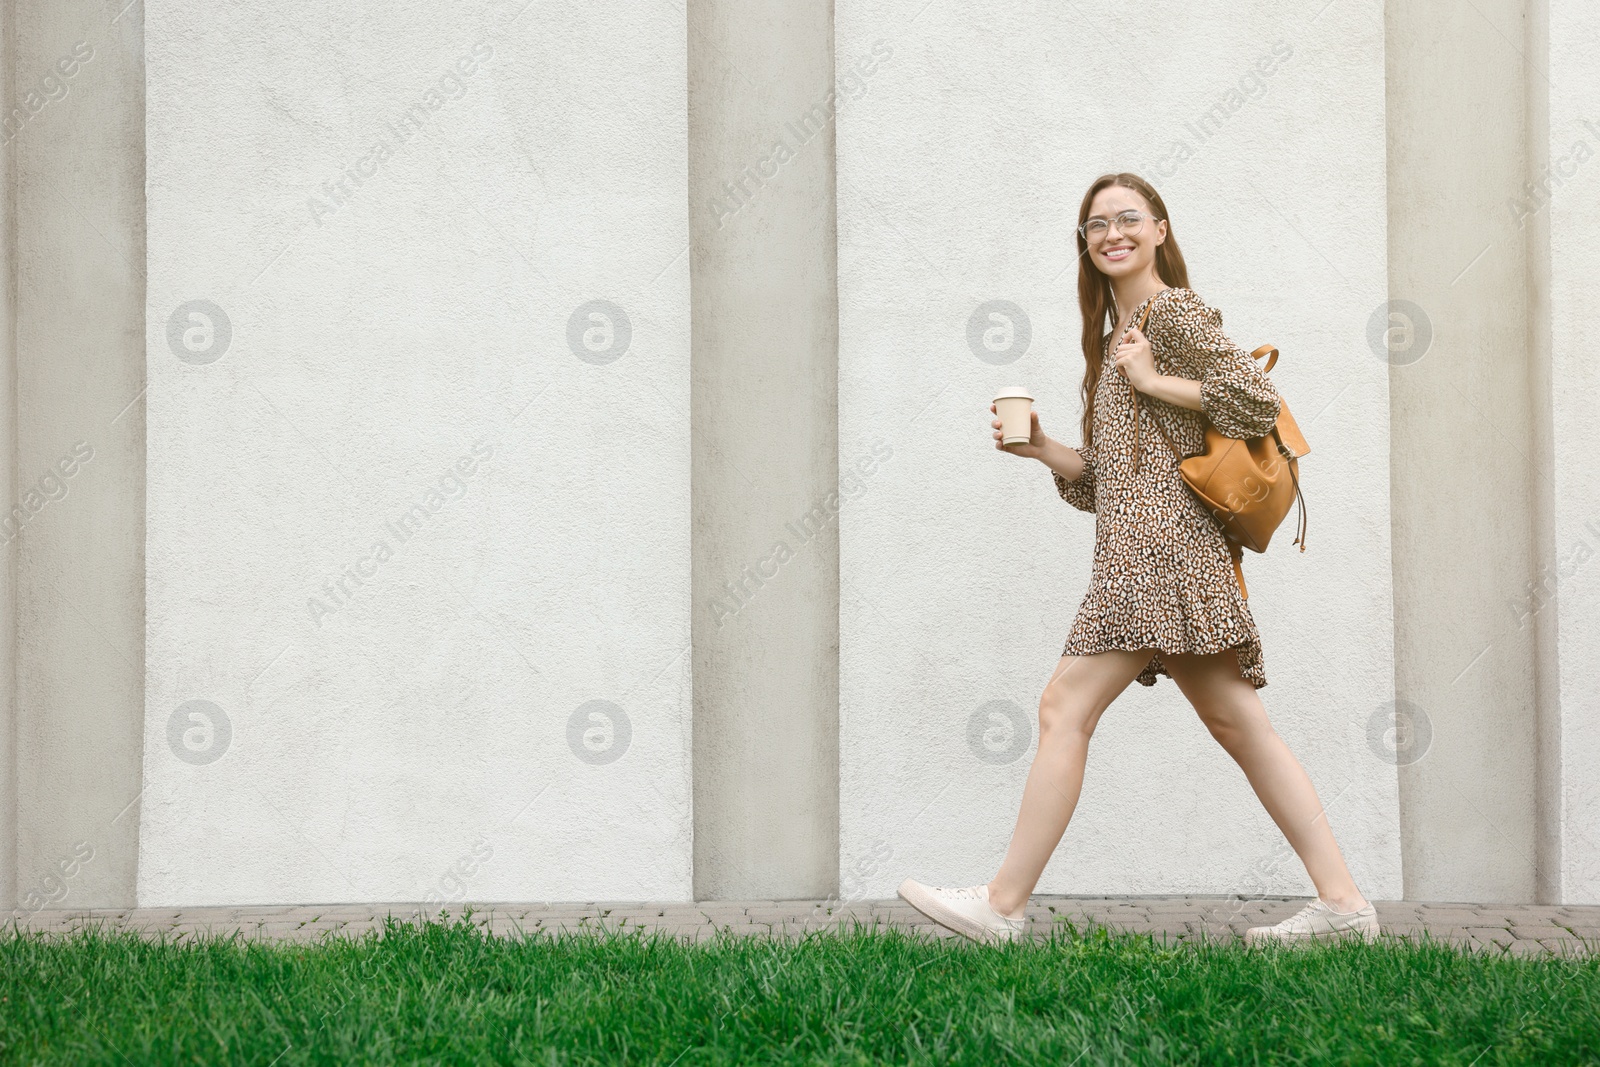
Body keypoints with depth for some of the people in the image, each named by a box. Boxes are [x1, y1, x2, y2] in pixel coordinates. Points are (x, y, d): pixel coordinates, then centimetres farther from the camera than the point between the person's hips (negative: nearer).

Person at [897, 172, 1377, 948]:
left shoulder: (1175, 310, -1)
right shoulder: (1116, 335, 25)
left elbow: (1258, 400, -12)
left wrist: (1153, 381, -10)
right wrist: (1040, 447, 10)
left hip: (1160, 537, -10)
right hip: (1140, 544, 10)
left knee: (1065, 705, -10)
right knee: (1239, 725, 5)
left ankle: (1002, 905, -7)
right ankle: (1342, 900, 4)